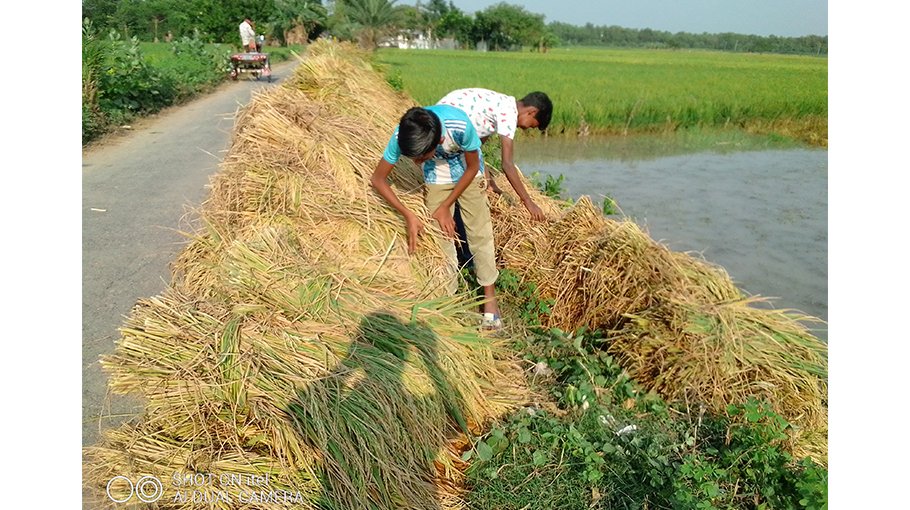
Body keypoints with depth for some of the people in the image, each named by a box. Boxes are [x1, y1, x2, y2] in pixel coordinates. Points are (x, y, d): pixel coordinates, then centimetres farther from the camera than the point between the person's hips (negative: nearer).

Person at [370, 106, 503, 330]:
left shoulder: (459, 126, -41)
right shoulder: (402, 136, -33)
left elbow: (473, 168, -20)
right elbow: (377, 179, -19)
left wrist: (445, 206, -17)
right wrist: (408, 215, -23)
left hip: (467, 174, -1)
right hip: (436, 177, 2)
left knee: (480, 232, 0)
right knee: (442, 235, 0)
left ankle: (490, 297, 13)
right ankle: (450, 295, 15)